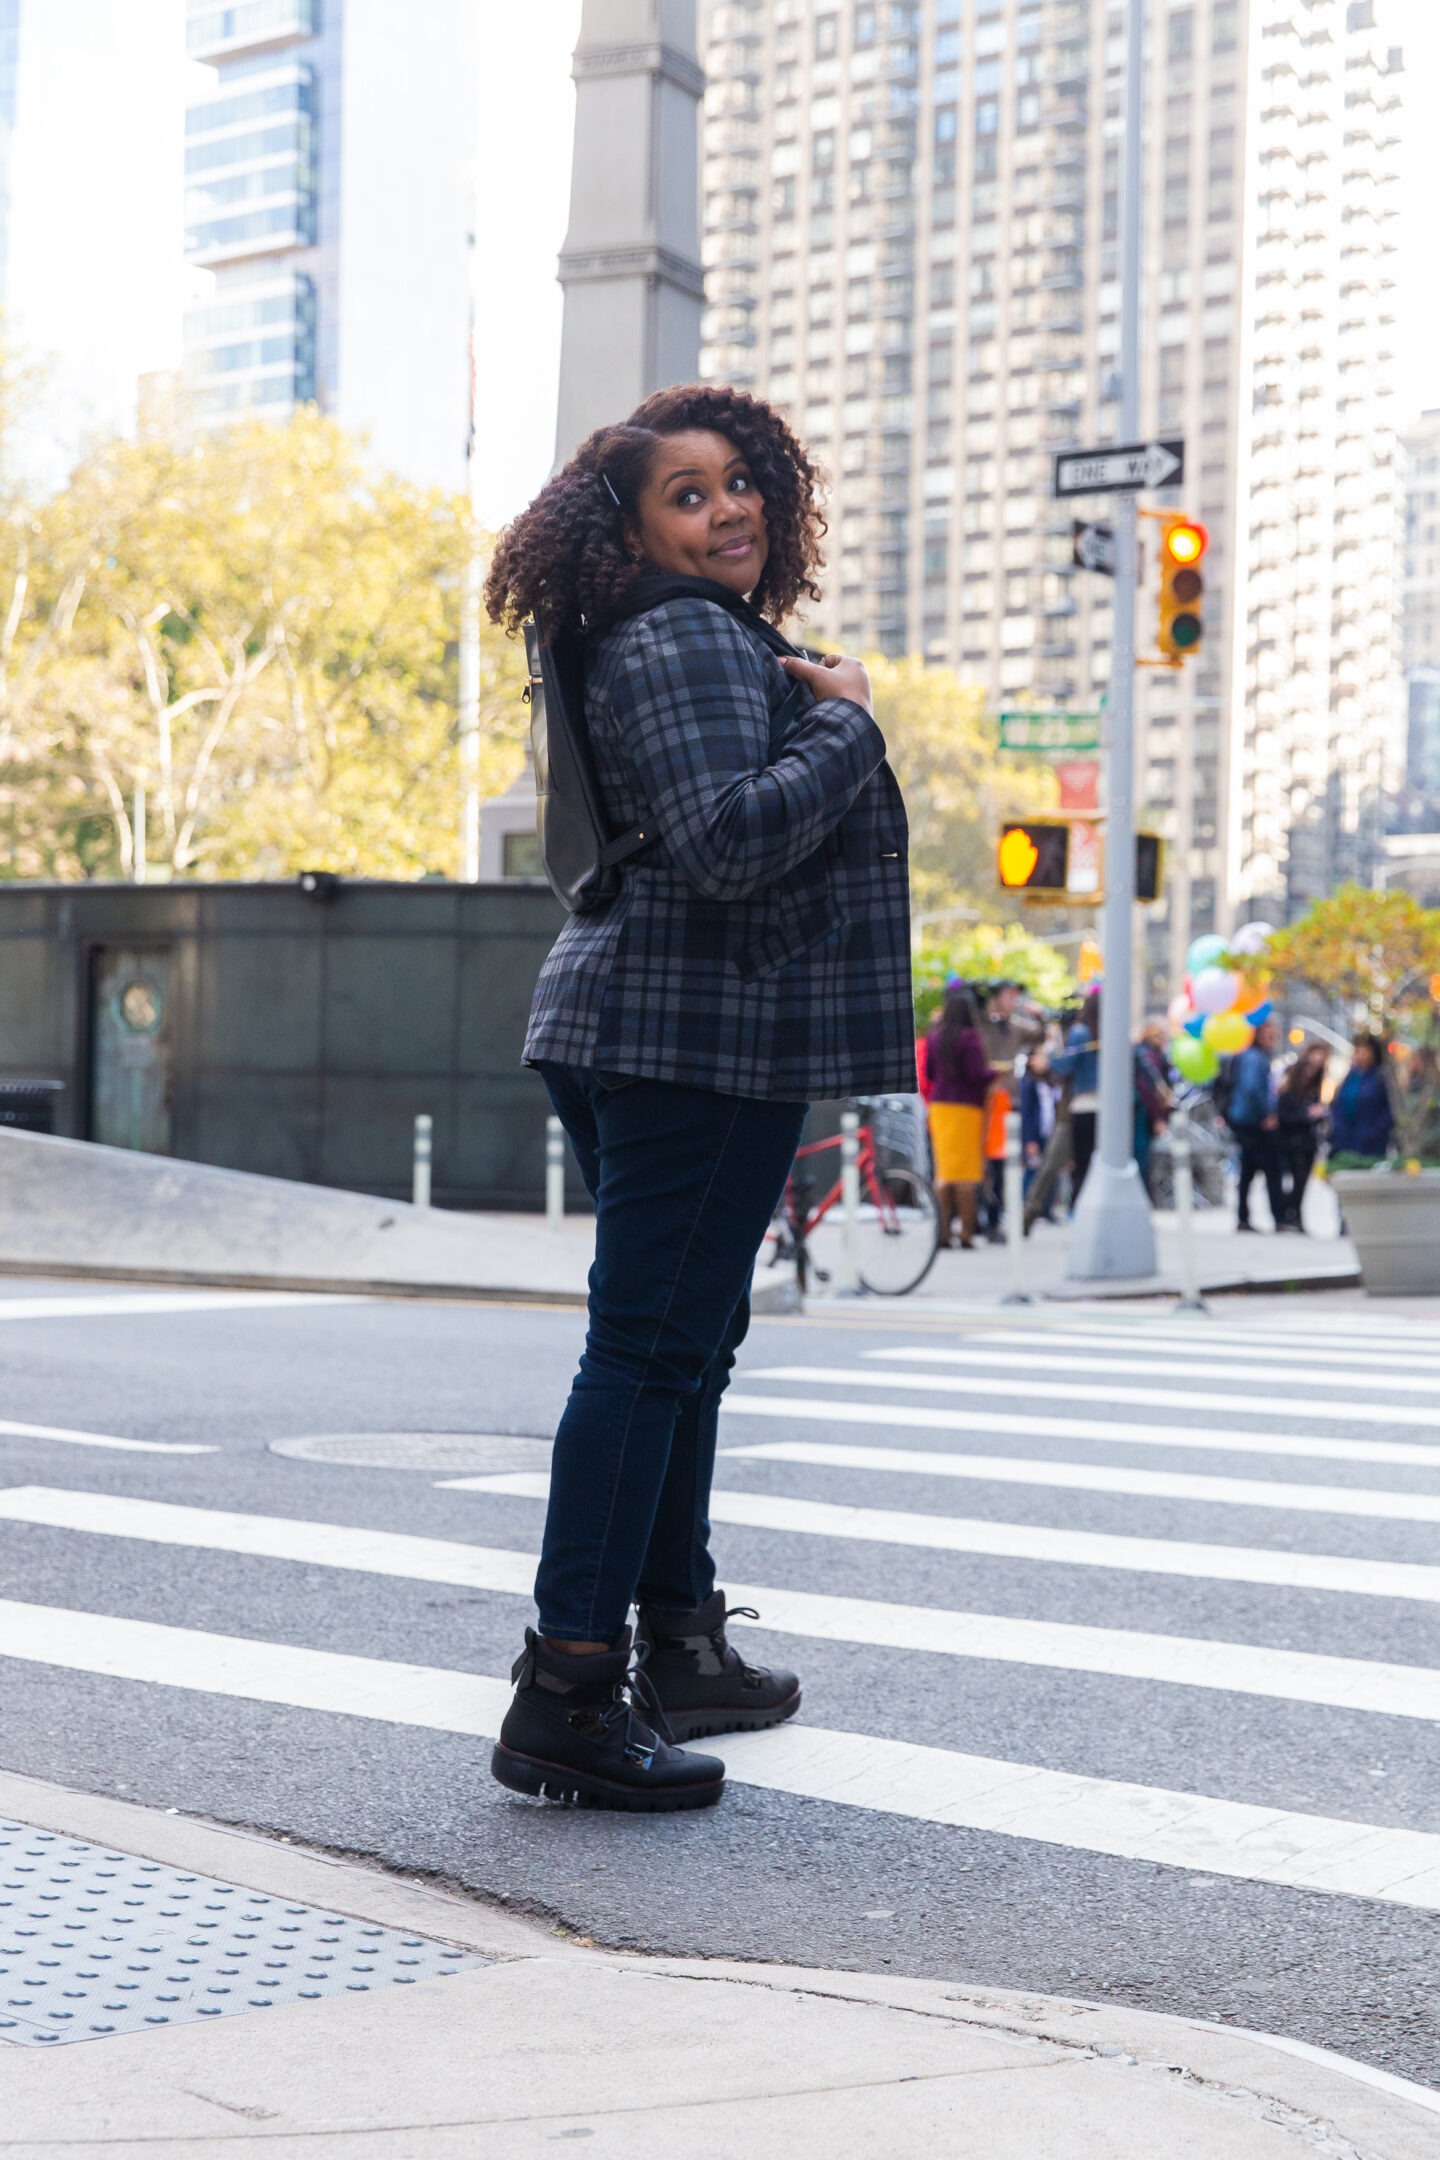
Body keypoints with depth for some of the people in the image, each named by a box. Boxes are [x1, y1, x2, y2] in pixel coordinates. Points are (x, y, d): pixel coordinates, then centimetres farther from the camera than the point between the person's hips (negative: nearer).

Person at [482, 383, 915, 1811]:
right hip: (695, 1037, -11)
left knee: (682, 1343, 17)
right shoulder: (686, 645, -13)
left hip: (642, 1032, 11)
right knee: (650, 1346, -11)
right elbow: (730, 840, -26)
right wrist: (844, 720, -14)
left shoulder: (706, 638, 20)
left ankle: (679, 1650, 28)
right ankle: (565, 1701, -10)